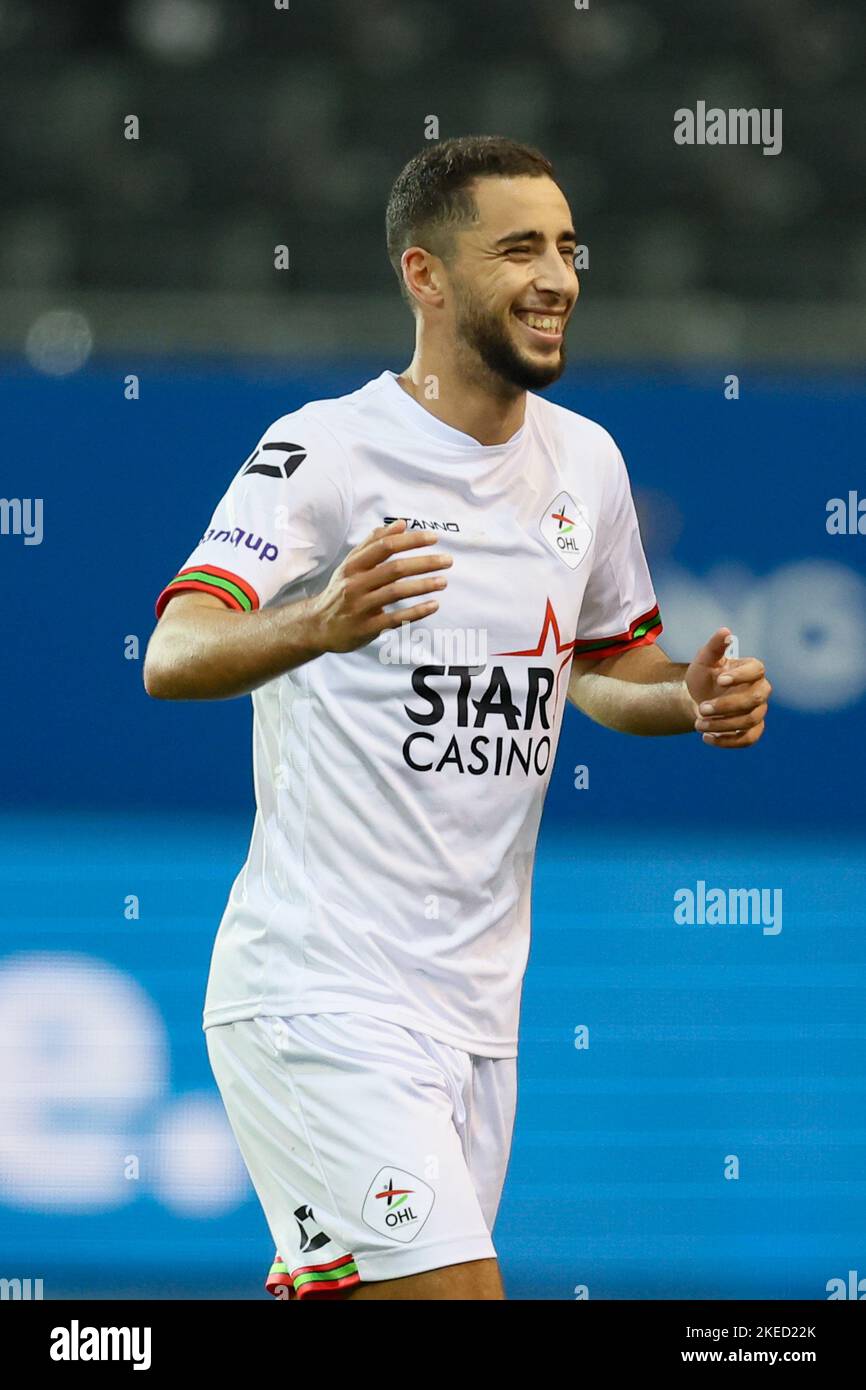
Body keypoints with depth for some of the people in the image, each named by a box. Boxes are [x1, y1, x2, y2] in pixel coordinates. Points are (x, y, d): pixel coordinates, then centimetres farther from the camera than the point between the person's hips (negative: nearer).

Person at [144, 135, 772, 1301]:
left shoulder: (585, 462, 10)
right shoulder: (325, 450, -12)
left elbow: (606, 665, 26)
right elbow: (174, 657, -24)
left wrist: (696, 700, 3)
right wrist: (318, 623, -45)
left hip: (477, 1005, 7)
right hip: (321, 992, -7)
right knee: (455, 1291, -18)